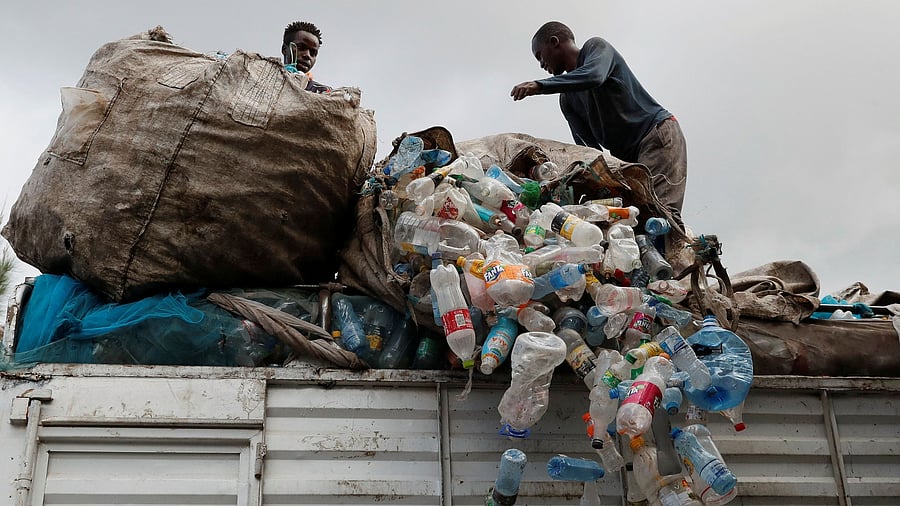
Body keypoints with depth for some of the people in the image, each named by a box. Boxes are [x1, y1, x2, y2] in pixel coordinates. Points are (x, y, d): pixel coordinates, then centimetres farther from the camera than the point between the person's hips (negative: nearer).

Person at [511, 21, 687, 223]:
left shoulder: (596, 47, 1)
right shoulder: (566, 100, 17)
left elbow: (594, 76, -25)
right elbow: (588, 145, 7)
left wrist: (540, 86, -29)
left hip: (658, 133, -7)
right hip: (626, 156, 7)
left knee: (661, 209, -24)